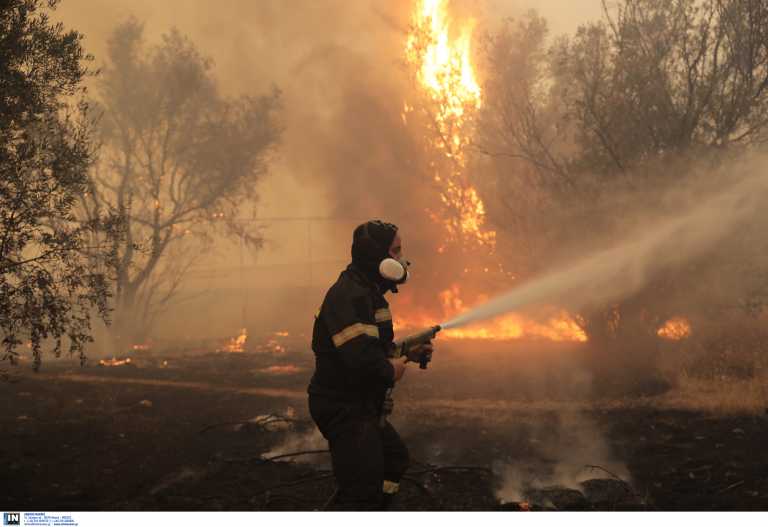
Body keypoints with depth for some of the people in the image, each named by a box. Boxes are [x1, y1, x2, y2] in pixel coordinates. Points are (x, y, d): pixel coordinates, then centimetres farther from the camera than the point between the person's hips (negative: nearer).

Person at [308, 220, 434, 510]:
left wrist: (408, 353, 10)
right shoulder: (348, 295, -22)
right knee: (362, 490, -11)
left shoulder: (367, 292, 13)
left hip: (362, 407, 11)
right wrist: (391, 371, -15)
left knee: (394, 459, 26)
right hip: (344, 408, -11)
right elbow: (361, 358, -33)